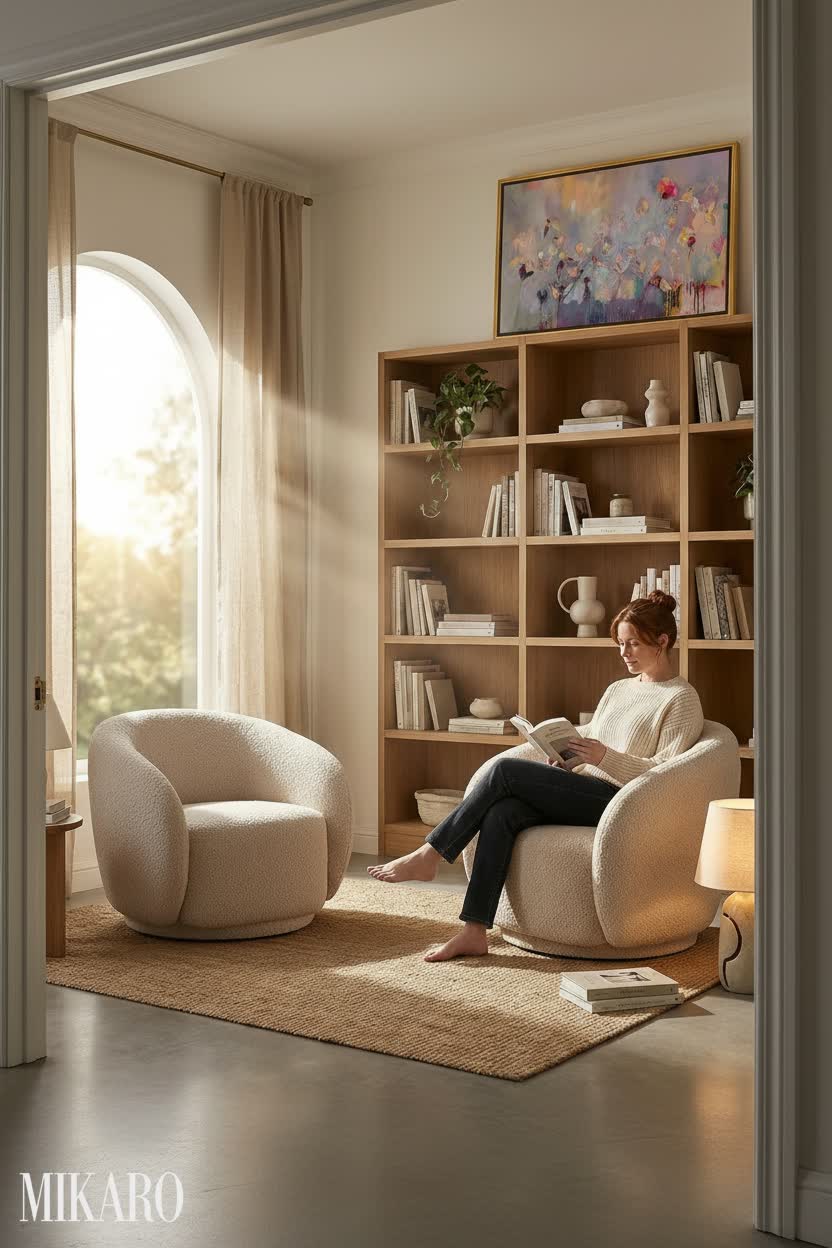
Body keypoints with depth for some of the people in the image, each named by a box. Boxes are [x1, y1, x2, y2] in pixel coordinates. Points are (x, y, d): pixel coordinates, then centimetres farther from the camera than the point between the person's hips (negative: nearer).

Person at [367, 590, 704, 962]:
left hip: (618, 800, -7)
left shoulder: (682, 699, 1)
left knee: (505, 769, -21)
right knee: (501, 812, -24)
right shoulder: (616, 690, 25)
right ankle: (474, 931, -27)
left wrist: (605, 757, -20)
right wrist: (562, 758, 3)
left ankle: (429, 855, -13)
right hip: (582, 793, 7)